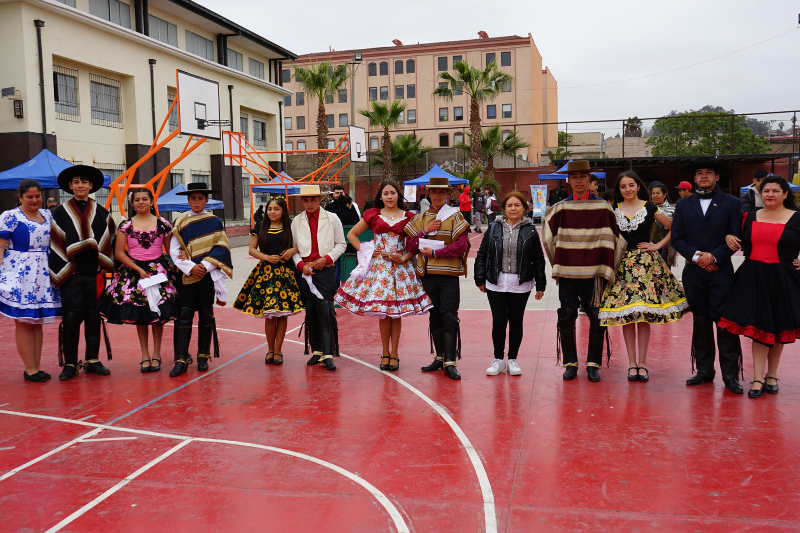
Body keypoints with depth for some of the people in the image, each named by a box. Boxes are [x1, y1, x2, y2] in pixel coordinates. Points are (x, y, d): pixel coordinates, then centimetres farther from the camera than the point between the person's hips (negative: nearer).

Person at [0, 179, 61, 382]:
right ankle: (30, 369, 1)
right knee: (23, 322, -2)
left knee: (37, 322, 8)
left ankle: (37, 367, 14)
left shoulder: (47, 215, 13)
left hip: (43, 275, 5)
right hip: (18, 275, -5)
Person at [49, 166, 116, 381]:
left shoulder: (101, 212, 10)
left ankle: (92, 360, 15)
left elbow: (110, 240, 13)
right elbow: (55, 243, 3)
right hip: (71, 275, -2)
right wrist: (61, 271, -4)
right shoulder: (61, 213, 5)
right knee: (71, 318, -3)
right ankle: (70, 364, 5)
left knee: (94, 317, 5)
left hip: (95, 274, 2)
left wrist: (106, 266, 6)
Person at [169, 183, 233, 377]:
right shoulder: (180, 223, 6)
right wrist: (190, 267, -14)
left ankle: (203, 356, 16)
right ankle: (181, 359, -5)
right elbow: (174, 251, 0)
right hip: (185, 276, 0)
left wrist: (204, 266, -15)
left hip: (207, 275, 0)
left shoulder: (215, 222, 5)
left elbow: (221, 249, -3)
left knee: (206, 315, 5)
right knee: (184, 316, -5)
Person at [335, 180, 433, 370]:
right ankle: (385, 353, 15)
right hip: (378, 266, 0)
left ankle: (394, 354, 12)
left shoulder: (408, 217, 4)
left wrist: (404, 258, -8)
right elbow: (352, 234, 12)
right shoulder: (373, 215, 6)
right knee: (383, 313, 2)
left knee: (396, 313, 2)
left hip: (399, 266, 0)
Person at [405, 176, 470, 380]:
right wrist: (424, 231, -8)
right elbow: (410, 246, 6)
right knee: (434, 318, 10)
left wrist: (435, 253, -13)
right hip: (427, 274, 4)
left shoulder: (455, 217, 1)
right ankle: (440, 357, 21)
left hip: (449, 274, -3)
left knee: (449, 318, -6)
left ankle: (450, 362, -4)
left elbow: (461, 245, -10)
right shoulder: (420, 219, 11)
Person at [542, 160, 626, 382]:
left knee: (597, 317, 0)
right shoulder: (560, 209, 6)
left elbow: (617, 238, 8)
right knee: (567, 316, 2)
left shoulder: (603, 208, 4)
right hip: (567, 272, 1)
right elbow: (548, 237, 15)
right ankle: (570, 363, 13)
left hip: (593, 272, -1)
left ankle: (593, 364, 12)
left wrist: (608, 266, 5)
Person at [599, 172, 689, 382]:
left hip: (646, 262, -1)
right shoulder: (614, 210, 7)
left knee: (644, 314, -2)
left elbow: (674, 228, 6)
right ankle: (632, 363, 8)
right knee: (626, 315, 0)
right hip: (622, 263, 1)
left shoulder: (650, 208, 3)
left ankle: (642, 363, 6)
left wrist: (658, 245, 0)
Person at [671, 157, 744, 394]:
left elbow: (736, 238, -1)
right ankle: (704, 370, 16)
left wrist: (714, 256, -13)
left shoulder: (732, 203, 5)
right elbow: (677, 237, 5)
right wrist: (696, 256, -10)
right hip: (693, 272, 3)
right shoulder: (683, 205, 12)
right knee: (700, 321, 8)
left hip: (721, 271, -2)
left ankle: (731, 374, 1)